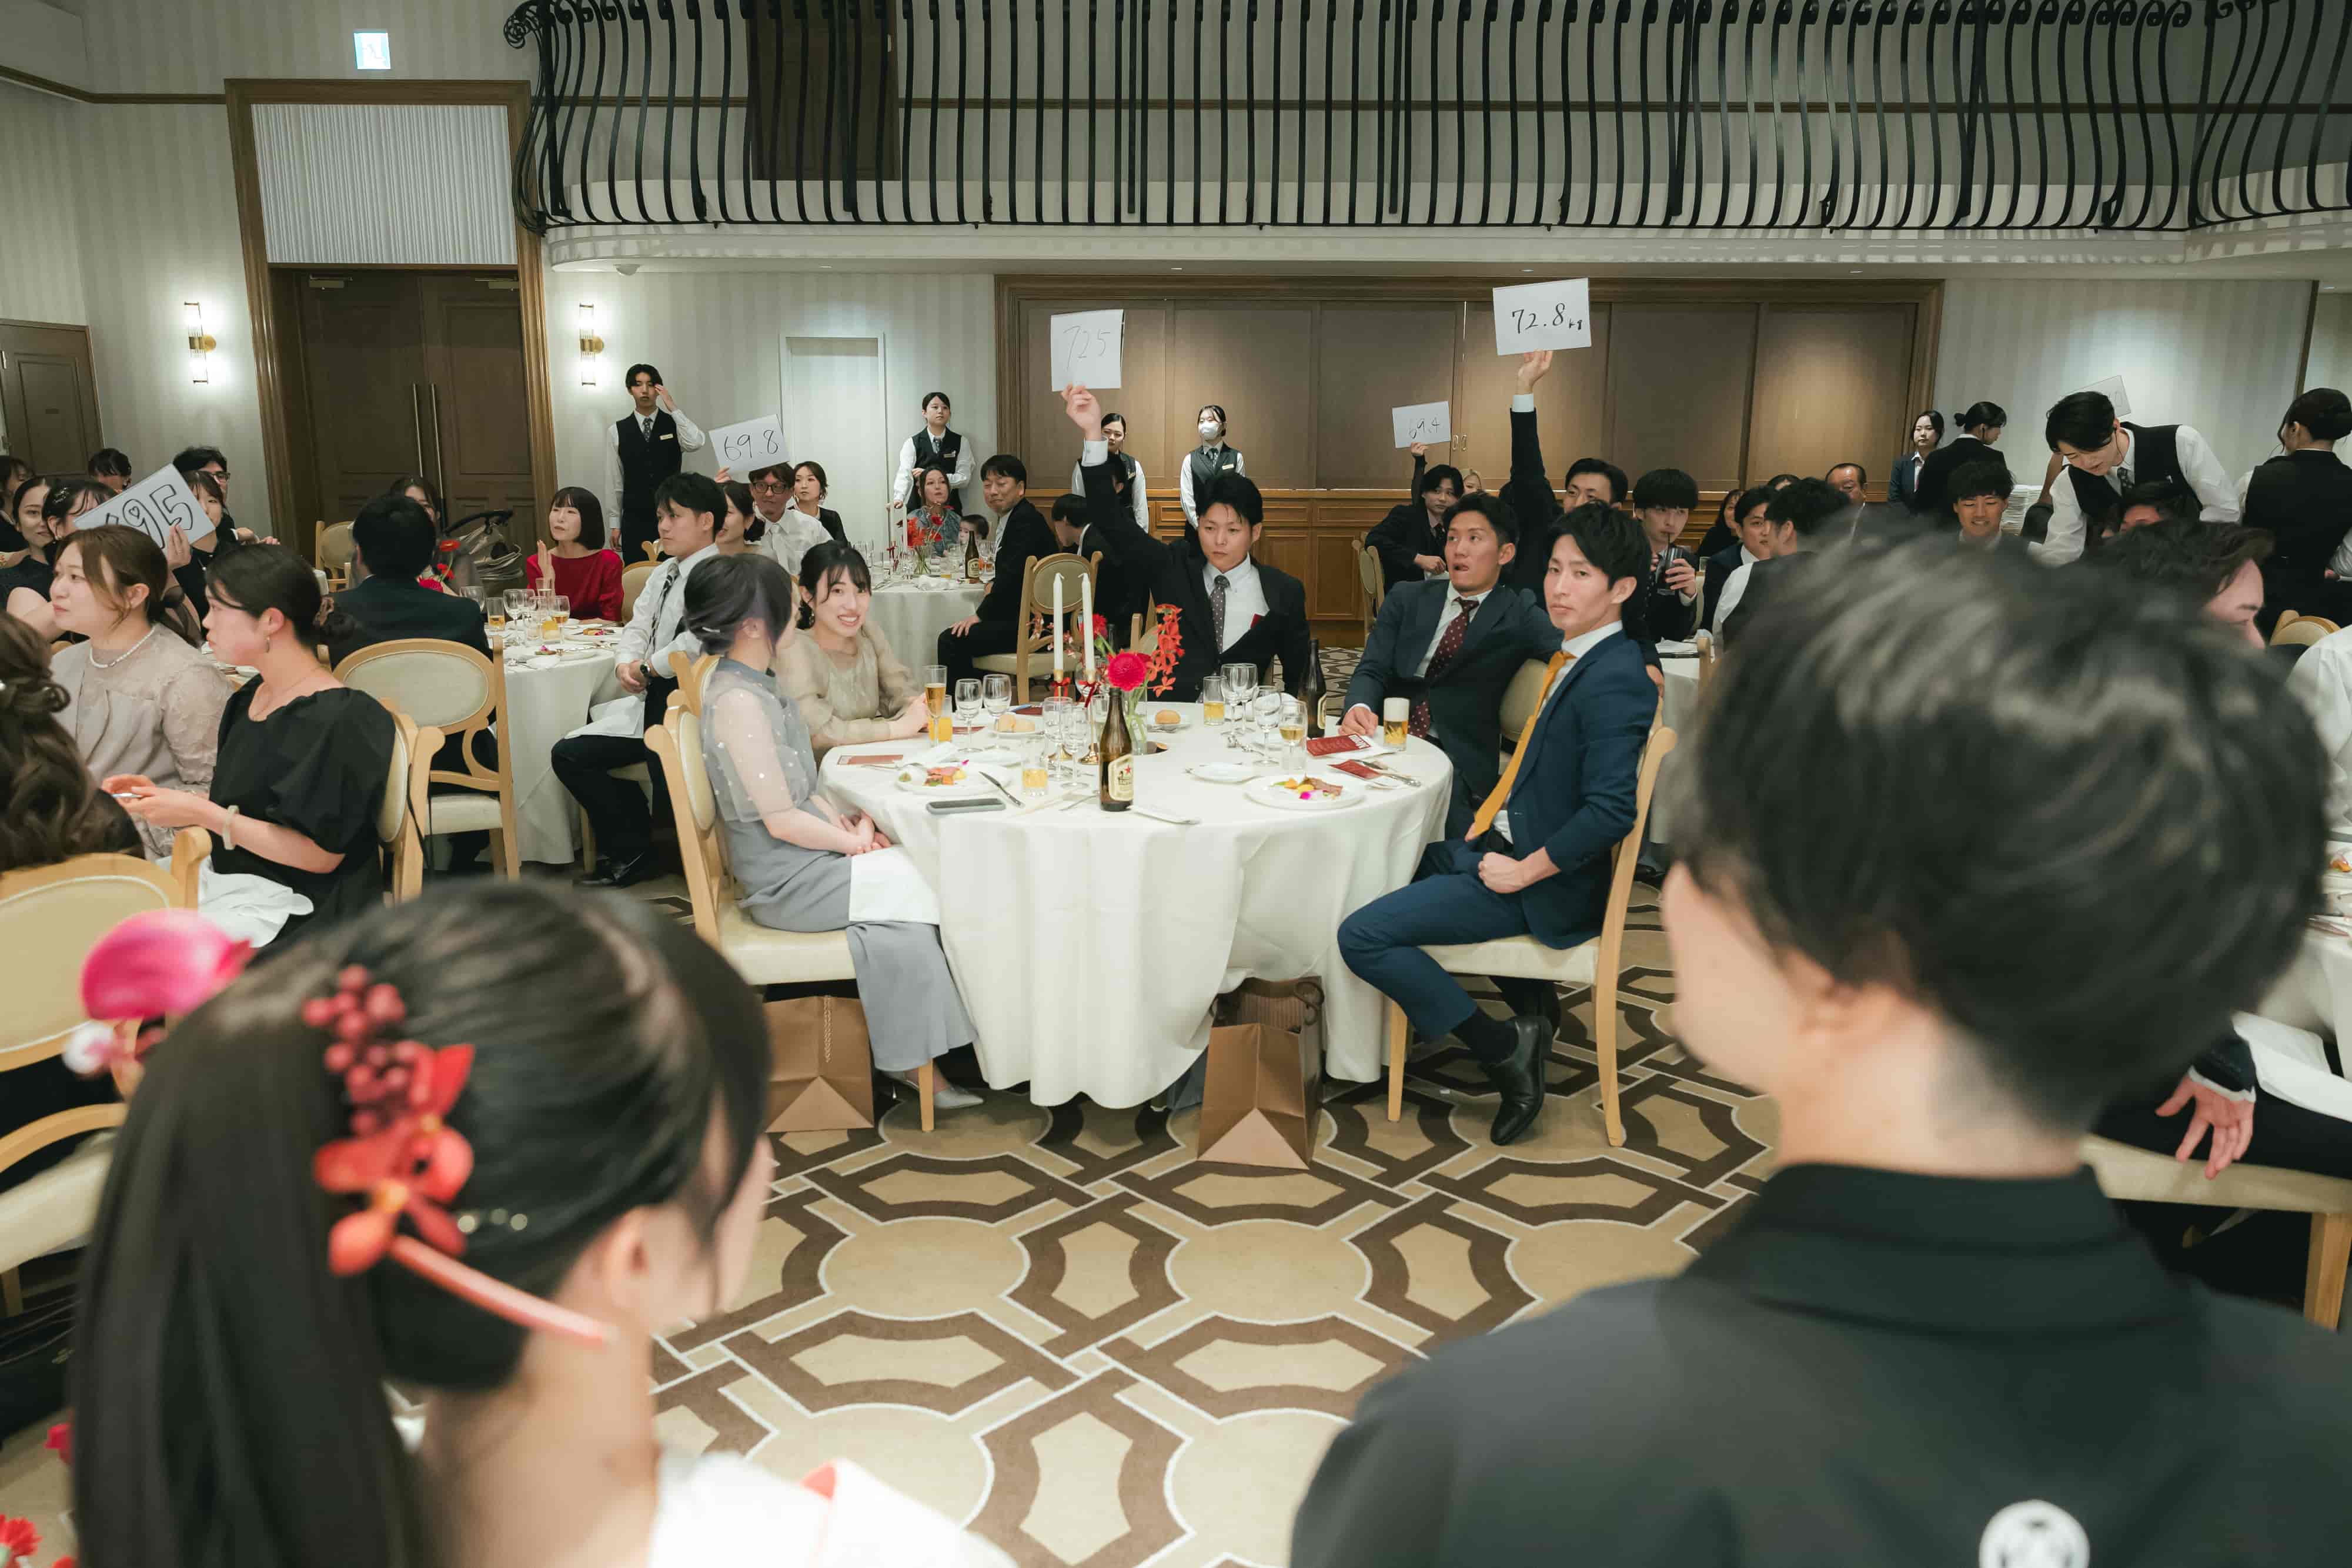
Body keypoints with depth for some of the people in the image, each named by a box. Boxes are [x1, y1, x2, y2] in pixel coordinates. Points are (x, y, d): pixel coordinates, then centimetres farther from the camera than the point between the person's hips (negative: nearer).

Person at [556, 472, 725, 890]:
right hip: (654, 703, 10)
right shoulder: (664, 572, 17)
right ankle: (630, 852, 11)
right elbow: (637, 627, 19)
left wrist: (649, 667, -16)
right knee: (569, 755, 6)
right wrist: (625, 663, -4)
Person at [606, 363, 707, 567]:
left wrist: (673, 407, -18)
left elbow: (696, 444, -21)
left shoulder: (674, 423, 2)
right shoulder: (618, 430, 4)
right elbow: (614, 480, 6)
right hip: (635, 520, 1)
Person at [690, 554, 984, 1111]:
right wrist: (855, 841, -9)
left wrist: (848, 821, 0)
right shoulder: (737, 701, -22)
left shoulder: (753, 684, 9)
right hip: (788, 882, -9)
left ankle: (906, 1057, 1)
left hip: (804, 858, 9)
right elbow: (782, 820, -21)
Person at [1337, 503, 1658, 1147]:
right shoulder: (1572, 652, 8)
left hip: (1547, 886, -10)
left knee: (1362, 936, -16)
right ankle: (1531, 1014, 25)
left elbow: (1610, 811, -28)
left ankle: (1504, 1050, -3)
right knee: (1406, 860, 33)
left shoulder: (1614, 682, -22)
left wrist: (1524, 871, -20)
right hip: (1504, 842, 10)